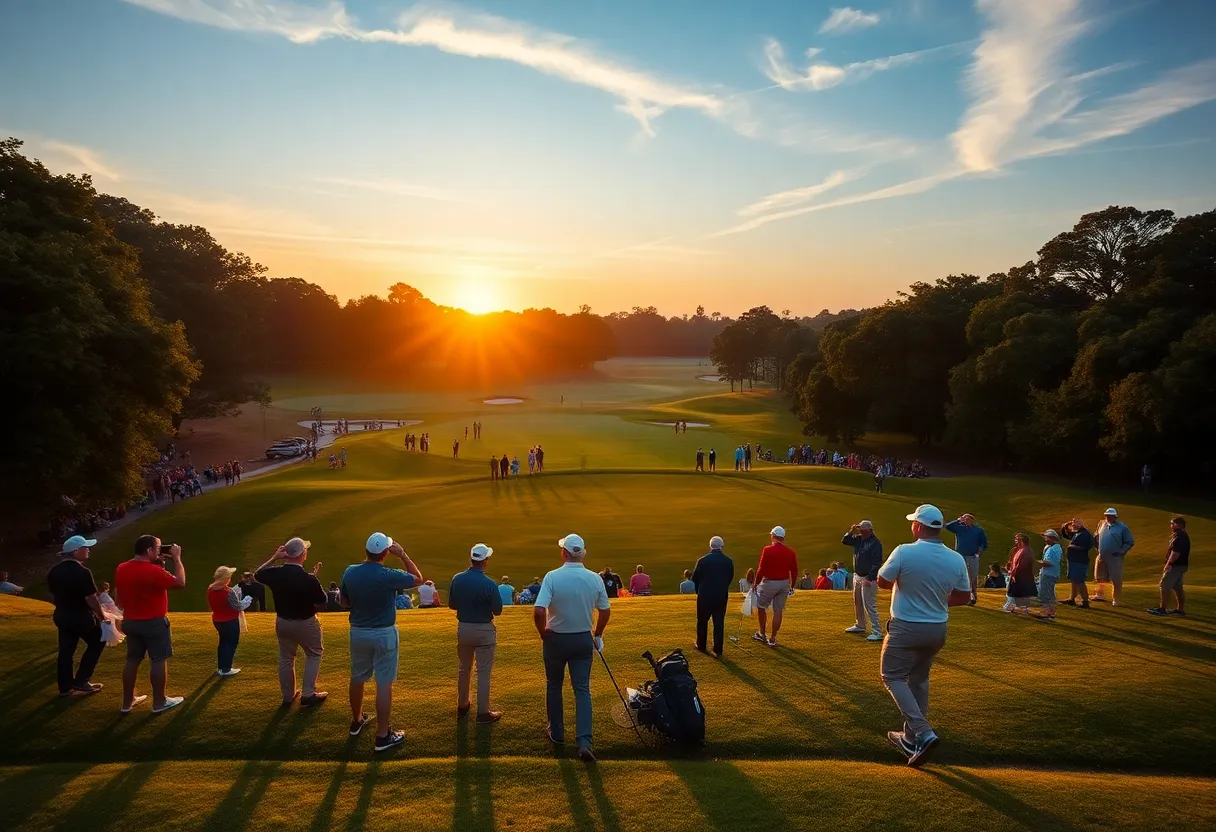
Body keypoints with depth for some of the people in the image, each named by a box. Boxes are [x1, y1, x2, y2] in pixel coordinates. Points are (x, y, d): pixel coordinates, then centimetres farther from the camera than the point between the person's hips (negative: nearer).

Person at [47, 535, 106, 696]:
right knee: (97, 643, 12)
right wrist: (101, 616, -8)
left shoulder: (54, 571, 2)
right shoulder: (82, 572, -22)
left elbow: (53, 595, 12)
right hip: (82, 617, -7)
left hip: (62, 616, 7)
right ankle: (80, 681, 10)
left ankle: (65, 686, 20)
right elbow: (91, 599, -21)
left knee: (65, 651, 14)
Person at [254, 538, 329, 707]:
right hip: (305, 623, -4)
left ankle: (288, 697, 32)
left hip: (282, 622, 5)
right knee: (314, 654, 17)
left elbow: (258, 574, 9)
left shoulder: (275, 573, -16)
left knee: (286, 658, 21)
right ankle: (308, 695, 12)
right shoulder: (308, 579, -29)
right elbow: (323, 601, -13)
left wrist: (274, 558, -1)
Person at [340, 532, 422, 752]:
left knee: (357, 678, 21)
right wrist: (402, 555, -6)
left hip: (357, 632, 5)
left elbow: (344, 603, 5)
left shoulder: (350, 573, -8)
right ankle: (383, 736, 5)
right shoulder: (389, 576, -21)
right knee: (384, 684, 1)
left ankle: (357, 721, 40)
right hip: (384, 634, -5)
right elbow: (418, 579, -4)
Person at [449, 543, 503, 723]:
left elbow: (452, 605, 3)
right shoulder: (489, 584, -21)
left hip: (463, 628, 4)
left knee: (464, 669, 21)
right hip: (484, 631, -4)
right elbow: (498, 611, -11)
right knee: (483, 672, 5)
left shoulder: (457, 580, -8)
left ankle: (462, 706, 33)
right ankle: (483, 712, 11)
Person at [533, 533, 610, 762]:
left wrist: (543, 634, -6)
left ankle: (556, 733, 30)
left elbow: (538, 611, -24)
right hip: (583, 640, 2)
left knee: (554, 686, 18)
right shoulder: (595, 579, -6)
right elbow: (605, 610, 3)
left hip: (555, 639, -2)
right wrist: (597, 636, 17)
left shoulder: (552, 577, -17)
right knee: (582, 690, 3)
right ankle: (584, 742, -9)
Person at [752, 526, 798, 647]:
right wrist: (791, 586, 17)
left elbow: (761, 569, -14)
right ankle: (772, 639, 14)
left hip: (769, 582, -4)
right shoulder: (791, 552, 0)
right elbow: (794, 572, 5)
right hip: (784, 583, 4)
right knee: (778, 611, 9)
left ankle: (762, 634, 22)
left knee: (761, 606, 16)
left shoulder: (767, 550, -13)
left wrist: (756, 583, -2)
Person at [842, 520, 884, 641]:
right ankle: (860, 626, 35)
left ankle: (877, 632, -11)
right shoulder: (858, 539, 7)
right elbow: (844, 541, 17)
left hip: (868, 578, -9)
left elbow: (877, 563, -21)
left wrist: (869, 579, -25)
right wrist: (851, 531, -1)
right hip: (857, 576, 9)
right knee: (857, 603, 20)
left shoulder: (875, 543, -17)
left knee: (869, 606, -12)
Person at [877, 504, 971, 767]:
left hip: (906, 628, -5)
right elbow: (963, 596, 5)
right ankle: (911, 737, 28)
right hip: (938, 629, 5)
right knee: (919, 679, 21)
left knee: (893, 676, 7)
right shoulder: (956, 560, -6)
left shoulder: (904, 552, -20)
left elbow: (883, 581, -7)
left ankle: (923, 733, -10)